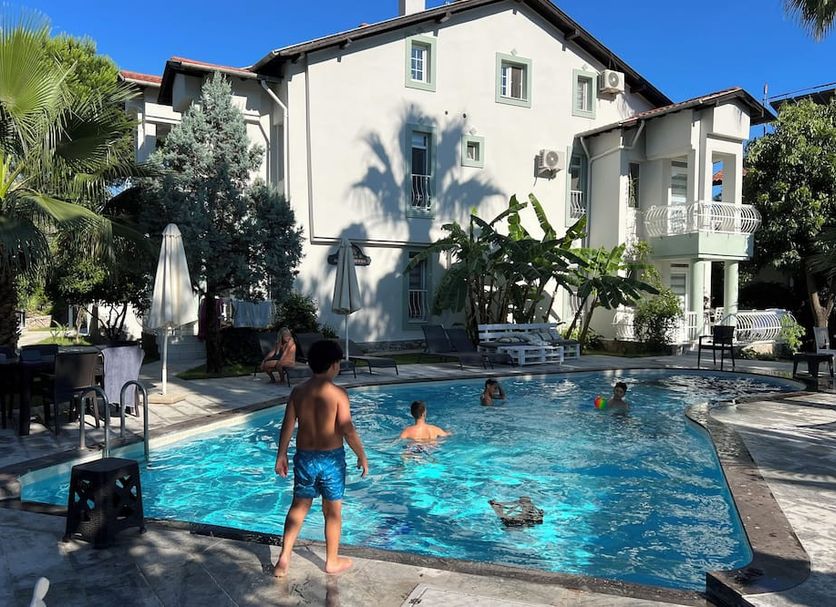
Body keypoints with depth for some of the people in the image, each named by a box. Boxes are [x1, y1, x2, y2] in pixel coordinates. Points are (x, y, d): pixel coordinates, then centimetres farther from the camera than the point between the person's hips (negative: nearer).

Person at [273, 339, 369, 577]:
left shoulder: (298, 392, -3)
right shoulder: (338, 394, -16)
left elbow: (287, 427, 1)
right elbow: (348, 432, -16)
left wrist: (281, 455, 13)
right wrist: (362, 457, -3)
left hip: (304, 457, 4)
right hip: (331, 459, -4)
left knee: (299, 506, 19)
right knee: (333, 511, 12)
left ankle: (284, 558, 17)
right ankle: (332, 561, 26)